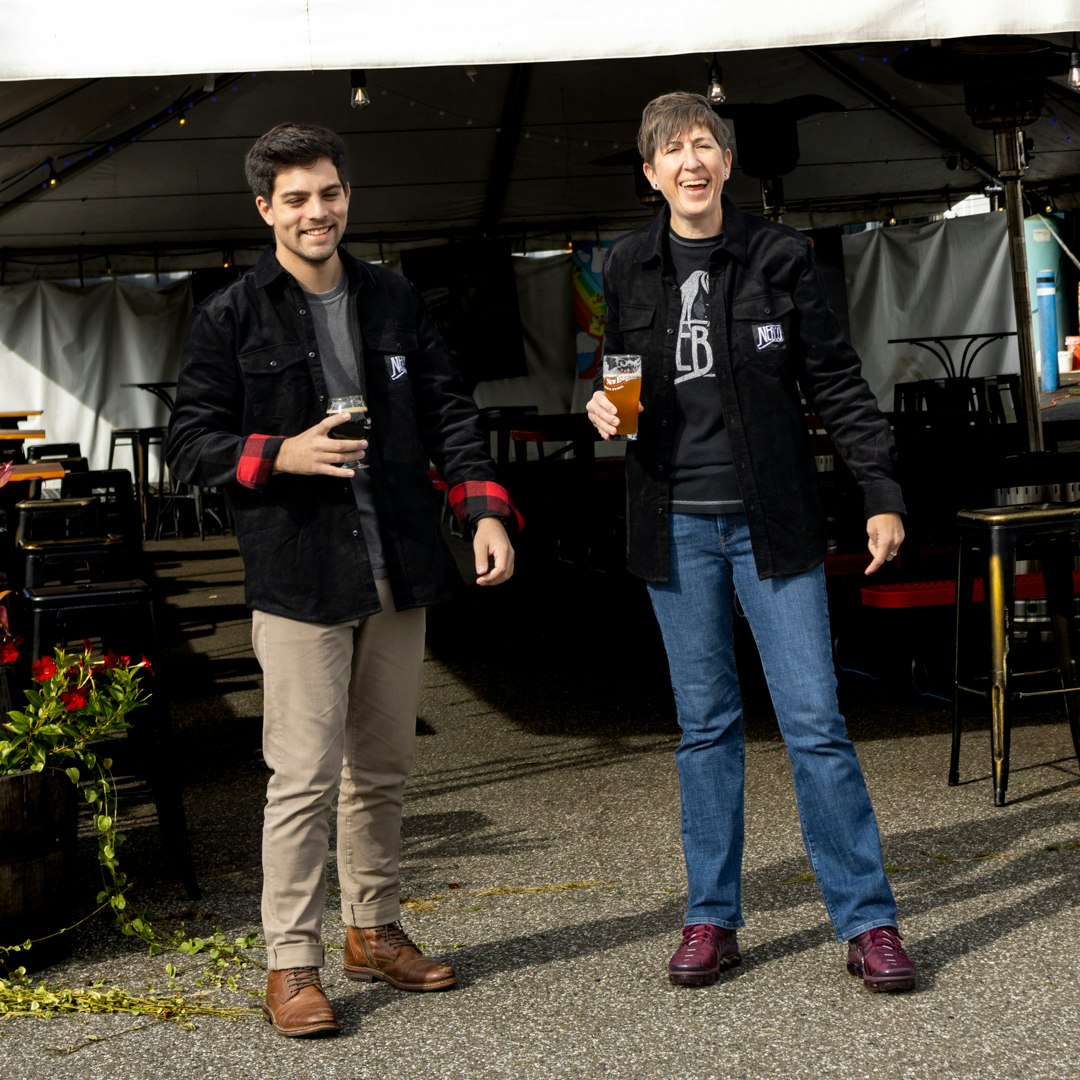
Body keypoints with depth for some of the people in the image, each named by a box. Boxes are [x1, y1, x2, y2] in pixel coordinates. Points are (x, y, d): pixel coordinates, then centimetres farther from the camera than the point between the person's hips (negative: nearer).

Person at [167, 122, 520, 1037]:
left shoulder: (395, 302, 12)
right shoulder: (230, 318, -1)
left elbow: (449, 413, 11)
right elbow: (190, 443, -1)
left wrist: (486, 510, -3)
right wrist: (282, 455, -17)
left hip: (398, 571, 5)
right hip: (299, 577, -5)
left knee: (382, 769, 14)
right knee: (305, 776, -5)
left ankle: (375, 930, 29)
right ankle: (292, 963, 5)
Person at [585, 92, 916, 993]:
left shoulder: (780, 257, -1)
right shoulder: (630, 268, 6)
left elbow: (837, 383, 0)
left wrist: (883, 494, -5)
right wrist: (605, 407, -4)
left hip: (772, 520, -2)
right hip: (678, 523, 2)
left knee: (815, 721, -4)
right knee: (706, 724, 8)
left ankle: (868, 922, 5)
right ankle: (713, 919, 17)